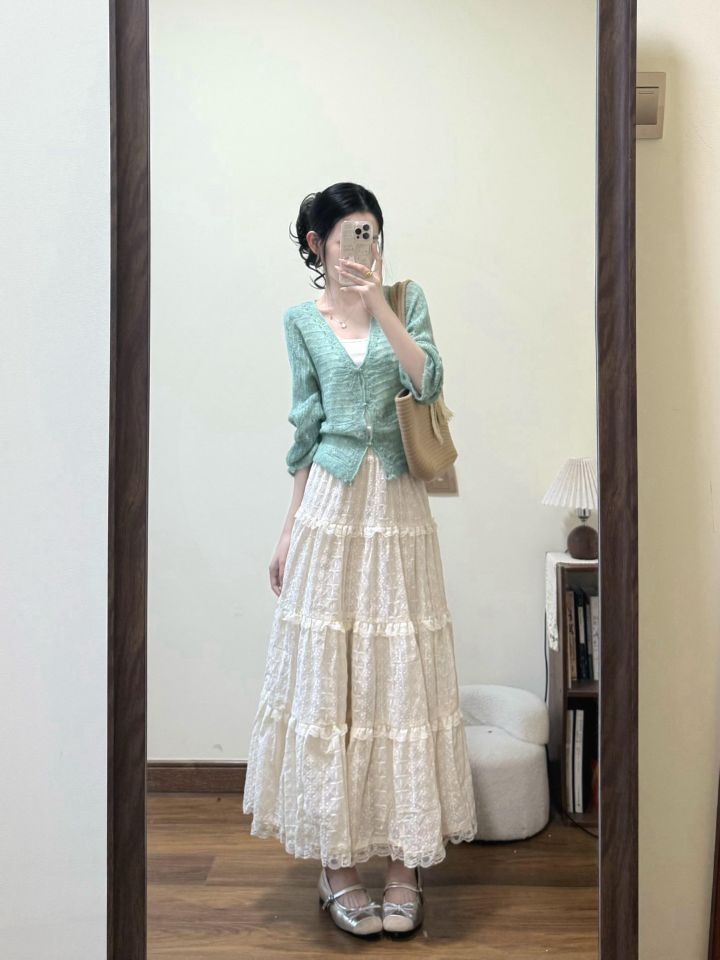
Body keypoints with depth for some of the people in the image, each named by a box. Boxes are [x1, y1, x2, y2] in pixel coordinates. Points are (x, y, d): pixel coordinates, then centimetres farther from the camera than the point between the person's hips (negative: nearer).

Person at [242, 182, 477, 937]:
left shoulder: (406, 299, 7)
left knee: (402, 674, 2)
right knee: (326, 677, 2)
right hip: (330, 506, 0)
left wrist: (380, 304, -13)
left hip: (397, 506, 0)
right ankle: (337, 861, 18)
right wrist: (289, 530, 7)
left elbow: (428, 383, -8)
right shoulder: (302, 321, 8)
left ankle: (404, 860, 16)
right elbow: (306, 431, 8)